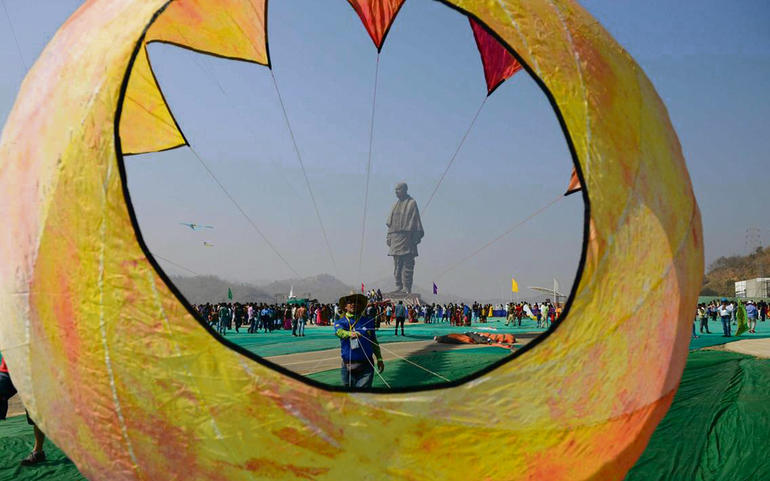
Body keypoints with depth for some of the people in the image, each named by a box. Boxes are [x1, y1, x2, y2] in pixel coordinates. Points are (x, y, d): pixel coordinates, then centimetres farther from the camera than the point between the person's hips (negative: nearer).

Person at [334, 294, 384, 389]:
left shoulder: (368, 321, 7)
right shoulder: (340, 322, 3)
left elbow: (374, 342, 16)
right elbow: (339, 331, -21)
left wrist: (379, 359, 15)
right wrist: (350, 334, -42)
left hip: (366, 366, -1)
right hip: (347, 366, 1)